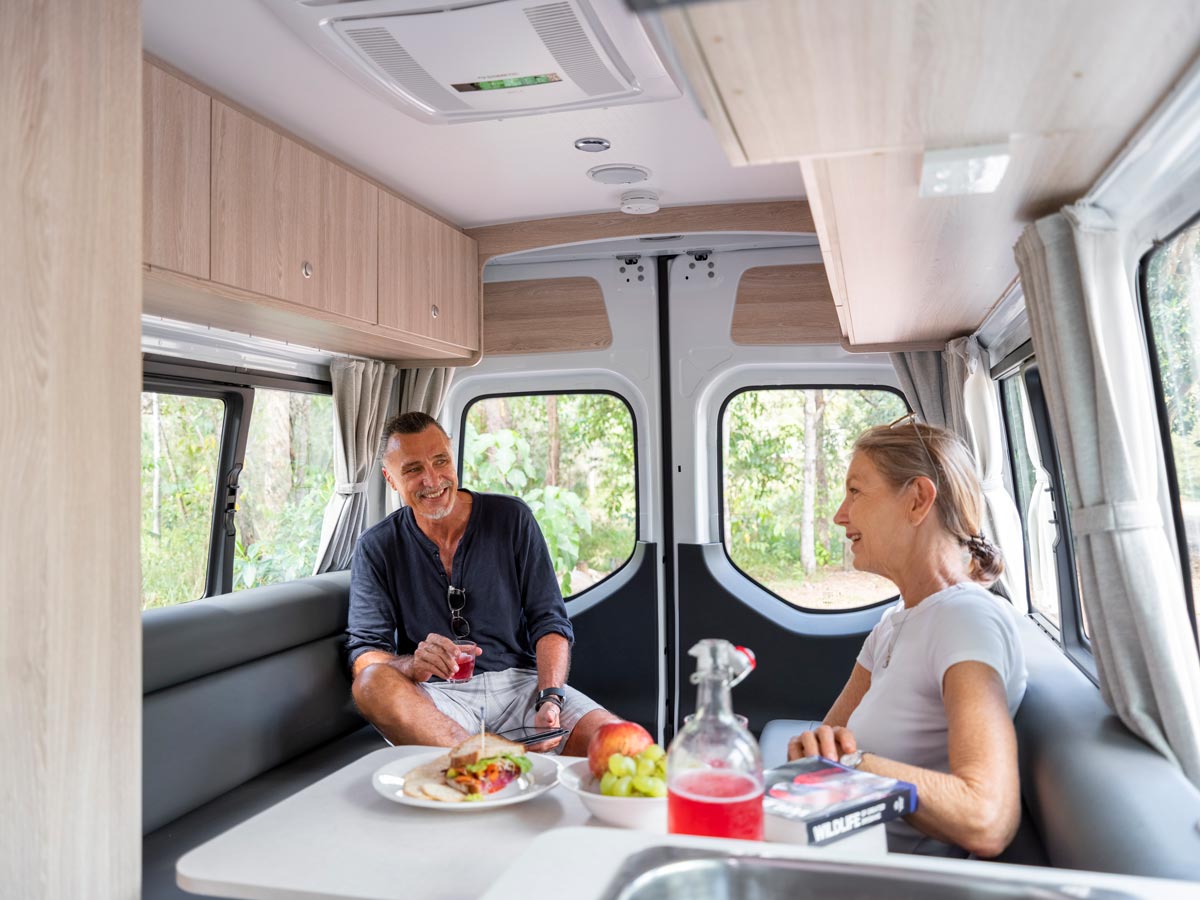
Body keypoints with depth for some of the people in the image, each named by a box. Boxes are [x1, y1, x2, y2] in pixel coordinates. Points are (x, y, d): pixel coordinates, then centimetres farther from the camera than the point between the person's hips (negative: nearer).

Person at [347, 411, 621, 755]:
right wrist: (413, 666, -27)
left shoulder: (511, 518, 4)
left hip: (518, 683, 1)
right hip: (436, 695, 0)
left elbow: (549, 621, 3)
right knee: (372, 683, -34)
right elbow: (365, 655, -3)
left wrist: (549, 699, -16)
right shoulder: (376, 549, 3)